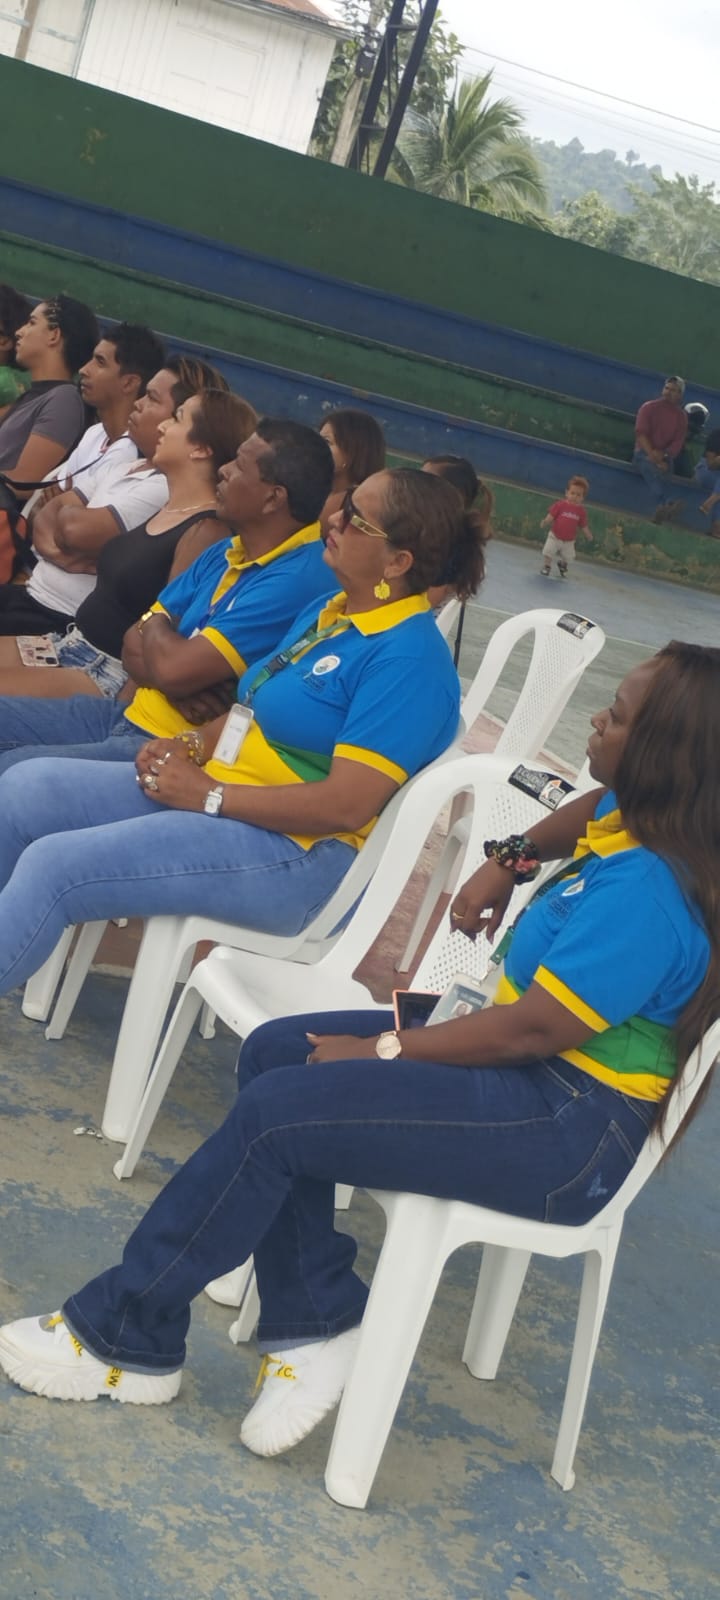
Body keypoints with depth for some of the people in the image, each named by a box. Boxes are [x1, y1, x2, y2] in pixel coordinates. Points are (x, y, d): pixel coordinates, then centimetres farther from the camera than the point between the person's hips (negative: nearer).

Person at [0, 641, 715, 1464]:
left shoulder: (646, 896, -27)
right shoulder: (635, 816, 0)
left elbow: (531, 1029, -26)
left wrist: (383, 1049, -15)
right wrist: (510, 858, 9)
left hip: (573, 1129, -10)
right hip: (535, 1061, 10)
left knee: (273, 1114, -17)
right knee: (273, 1051, 1)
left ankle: (119, 1337, -1)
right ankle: (314, 1319, 1)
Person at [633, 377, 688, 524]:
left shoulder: (681, 416, 13)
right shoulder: (649, 407, 8)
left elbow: (678, 442, 2)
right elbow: (641, 433, -5)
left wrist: (663, 455, -18)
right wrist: (652, 454, -19)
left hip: (665, 457, 2)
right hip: (644, 452, -2)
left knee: (662, 472, -35)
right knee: (652, 467, -37)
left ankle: (662, 508, -59)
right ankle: (665, 505, -61)